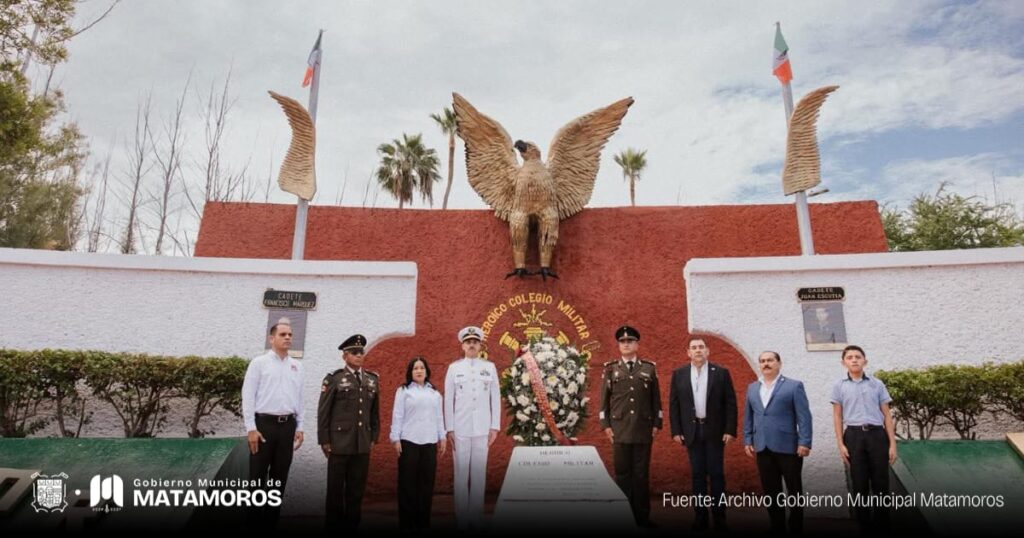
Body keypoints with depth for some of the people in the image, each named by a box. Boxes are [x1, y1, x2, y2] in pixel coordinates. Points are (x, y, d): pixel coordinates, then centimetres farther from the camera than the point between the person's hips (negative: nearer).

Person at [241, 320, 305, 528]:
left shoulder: (296, 366, 11)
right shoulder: (259, 363, -2)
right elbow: (248, 396, -5)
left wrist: (299, 428, 9)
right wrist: (251, 428, -11)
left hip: (288, 425, 4)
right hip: (264, 423, -4)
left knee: (279, 476, 10)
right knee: (258, 476, 2)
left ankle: (270, 521, 20)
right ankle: (253, 521, 13)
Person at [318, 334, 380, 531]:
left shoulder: (373, 380, 10)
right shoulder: (334, 378, -2)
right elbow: (323, 412, -4)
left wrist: (374, 437, 9)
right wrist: (324, 440, -6)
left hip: (363, 444, 4)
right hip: (339, 442, -3)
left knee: (357, 489, 8)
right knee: (335, 489, 6)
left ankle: (352, 524, 19)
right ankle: (334, 525, 18)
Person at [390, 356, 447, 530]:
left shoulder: (434, 393, 14)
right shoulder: (403, 391, 3)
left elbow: (439, 417, 15)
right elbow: (397, 416, -1)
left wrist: (442, 437, 10)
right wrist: (396, 439, -7)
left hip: (429, 442, 3)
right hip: (409, 441, -3)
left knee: (427, 482, 5)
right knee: (408, 482, 1)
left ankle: (423, 521, 15)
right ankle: (407, 521, 9)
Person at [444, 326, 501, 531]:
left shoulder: (490, 367, 6)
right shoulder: (454, 368, 3)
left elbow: (495, 398, 6)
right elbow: (448, 399, 2)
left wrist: (495, 427, 2)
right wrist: (449, 429, -2)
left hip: (482, 429, 1)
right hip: (460, 429, -1)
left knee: (479, 474, 4)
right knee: (461, 474, 2)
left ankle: (477, 518, 14)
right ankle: (462, 519, 12)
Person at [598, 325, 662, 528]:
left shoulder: (650, 368, 6)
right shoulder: (611, 368, 4)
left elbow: (656, 398, 8)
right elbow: (604, 398, 4)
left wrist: (657, 424, 4)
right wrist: (605, 425, -1)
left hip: (644, 429, 1)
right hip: (619, 428, -1)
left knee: (642, 472, 6)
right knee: (622, 472, 3)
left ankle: (642, 516, 16)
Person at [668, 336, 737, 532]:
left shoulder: (721, 373, 0)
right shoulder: (679, 374, 3)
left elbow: (730, 403, -1)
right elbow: (673, 404, 3)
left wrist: (730, 430, -7)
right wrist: (676, 431, -2)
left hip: (715, 431, -1)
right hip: (692, 431, 1)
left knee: (717, 474, 3)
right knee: (698, 474, 7)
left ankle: (719, 516, 12)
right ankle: (700, 515, 14)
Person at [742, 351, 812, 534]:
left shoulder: (794, 386, -1)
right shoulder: (752, 388, 13)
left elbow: (804, 416, -6)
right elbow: (748, 417, 14)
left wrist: (804, 442, -13)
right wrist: (747, 440, 8)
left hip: (788, 447, -4)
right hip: (762, 448, 4)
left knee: (794, 490, 8)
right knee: (771, 491, 9)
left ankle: (796, 528, 22)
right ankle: (777, 527, 20)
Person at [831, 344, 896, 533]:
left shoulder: (877, 384, 8)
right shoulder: (839, 386, 6)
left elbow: (886, 415, 8)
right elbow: (837, 417, 6)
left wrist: (892, 444, 2)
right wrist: (840, 444, -2)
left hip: (876, 434, 1)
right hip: (854, 435, -1)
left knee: (881, 484, 3)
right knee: (859, 485, 5)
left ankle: (882, 526, 16)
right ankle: (865, 527, 14)